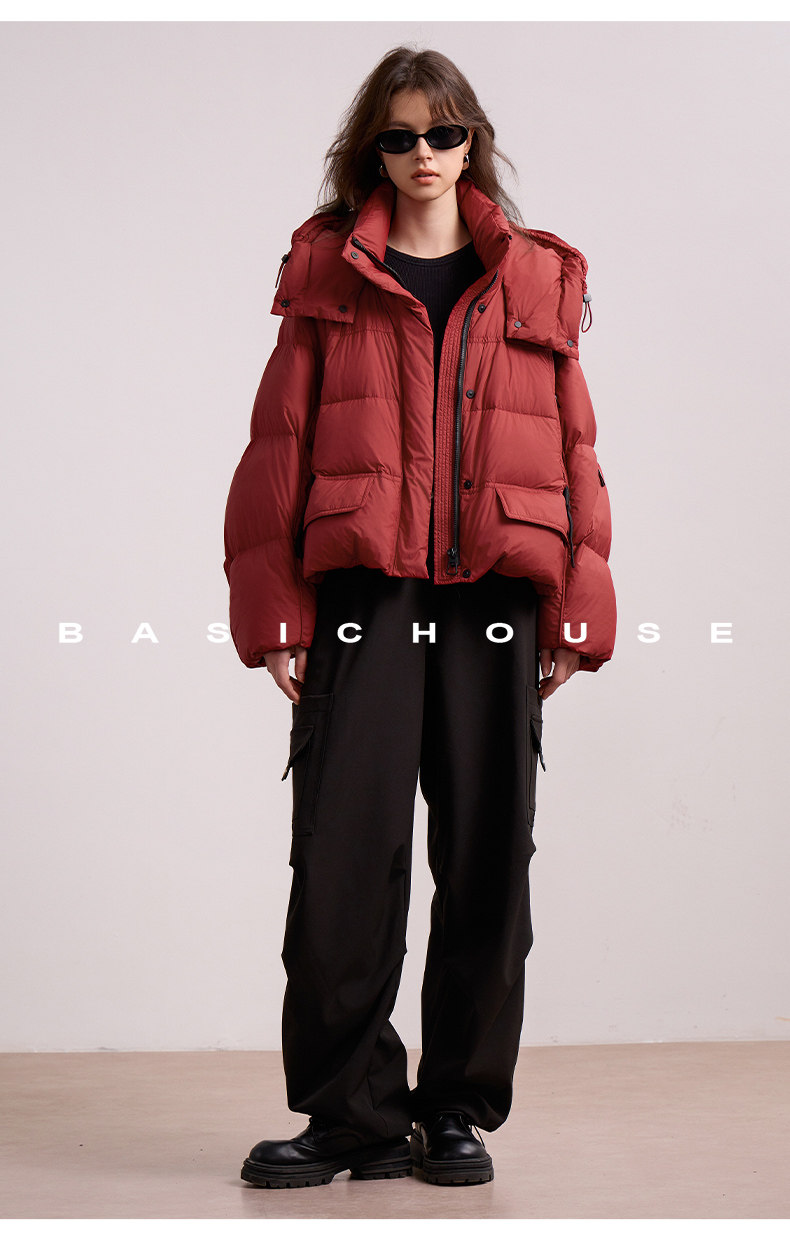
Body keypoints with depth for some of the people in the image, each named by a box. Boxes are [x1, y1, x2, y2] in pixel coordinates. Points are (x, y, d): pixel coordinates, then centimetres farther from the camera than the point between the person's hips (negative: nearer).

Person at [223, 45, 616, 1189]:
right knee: (342, 857, -6)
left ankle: (458, 1110, 15)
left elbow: (573, 444, 11)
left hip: (496, 597, 2)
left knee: (486, 857, 3)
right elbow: (281, 441, 6)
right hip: (362, 592, -1)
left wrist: (580, 603, 3)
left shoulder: (539, 279, 14)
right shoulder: (329, 273, 10)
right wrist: (271, 604, -2)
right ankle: (352, 1113, 6)